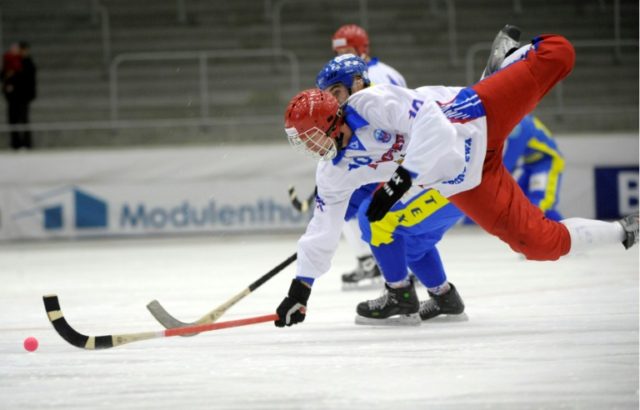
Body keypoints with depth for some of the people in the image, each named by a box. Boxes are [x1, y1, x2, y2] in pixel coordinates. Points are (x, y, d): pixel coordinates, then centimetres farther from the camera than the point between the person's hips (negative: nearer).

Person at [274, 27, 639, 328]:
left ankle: (505, 62, 24)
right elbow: (322, 229, 4)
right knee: (543, 242, -11)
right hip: (463, 181, 5)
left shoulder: (371, 103, -24)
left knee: (558, 53, -11)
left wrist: (401, 178, -38)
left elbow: (427, 118, -33)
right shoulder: (334, 174, -4)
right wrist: (300, 289, 2)